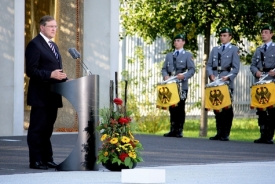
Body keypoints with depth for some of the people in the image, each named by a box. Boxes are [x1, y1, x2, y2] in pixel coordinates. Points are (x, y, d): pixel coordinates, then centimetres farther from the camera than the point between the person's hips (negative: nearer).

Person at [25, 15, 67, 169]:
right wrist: (50, 75, -24)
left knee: (48, 128, 13)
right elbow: (31, 70, -16)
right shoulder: (34, 45, -9)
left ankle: (47, 159, 18)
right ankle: (35, 161, -2)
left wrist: (63, 79, 5)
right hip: (40, 95, -9)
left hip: (52, 95, 9)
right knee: (37, 128, -4)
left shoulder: (53, 46, 20)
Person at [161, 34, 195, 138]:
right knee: (172, 108, 3)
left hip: (182, 85, -4)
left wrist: (184, 76, -19)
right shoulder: (169, 55, 21)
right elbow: (164, 68, 17)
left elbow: (192, 69, -1)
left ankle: (179, 131, -4)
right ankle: (172, 130, 6)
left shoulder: (187, 55, 7)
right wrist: (165, 75, -5)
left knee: (180, 108, -4)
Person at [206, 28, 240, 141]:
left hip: (227, 82, -4)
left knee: (227, 108, -7)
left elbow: (235, 68, -1)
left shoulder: (234, 49, 6)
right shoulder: (215, 49, 20)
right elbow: (209, 65, 15)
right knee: (216, 108, 4)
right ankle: (219, 133, 9)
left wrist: (227, 77, -16)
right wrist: (211, 74, -4)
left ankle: (226, 134, -5)